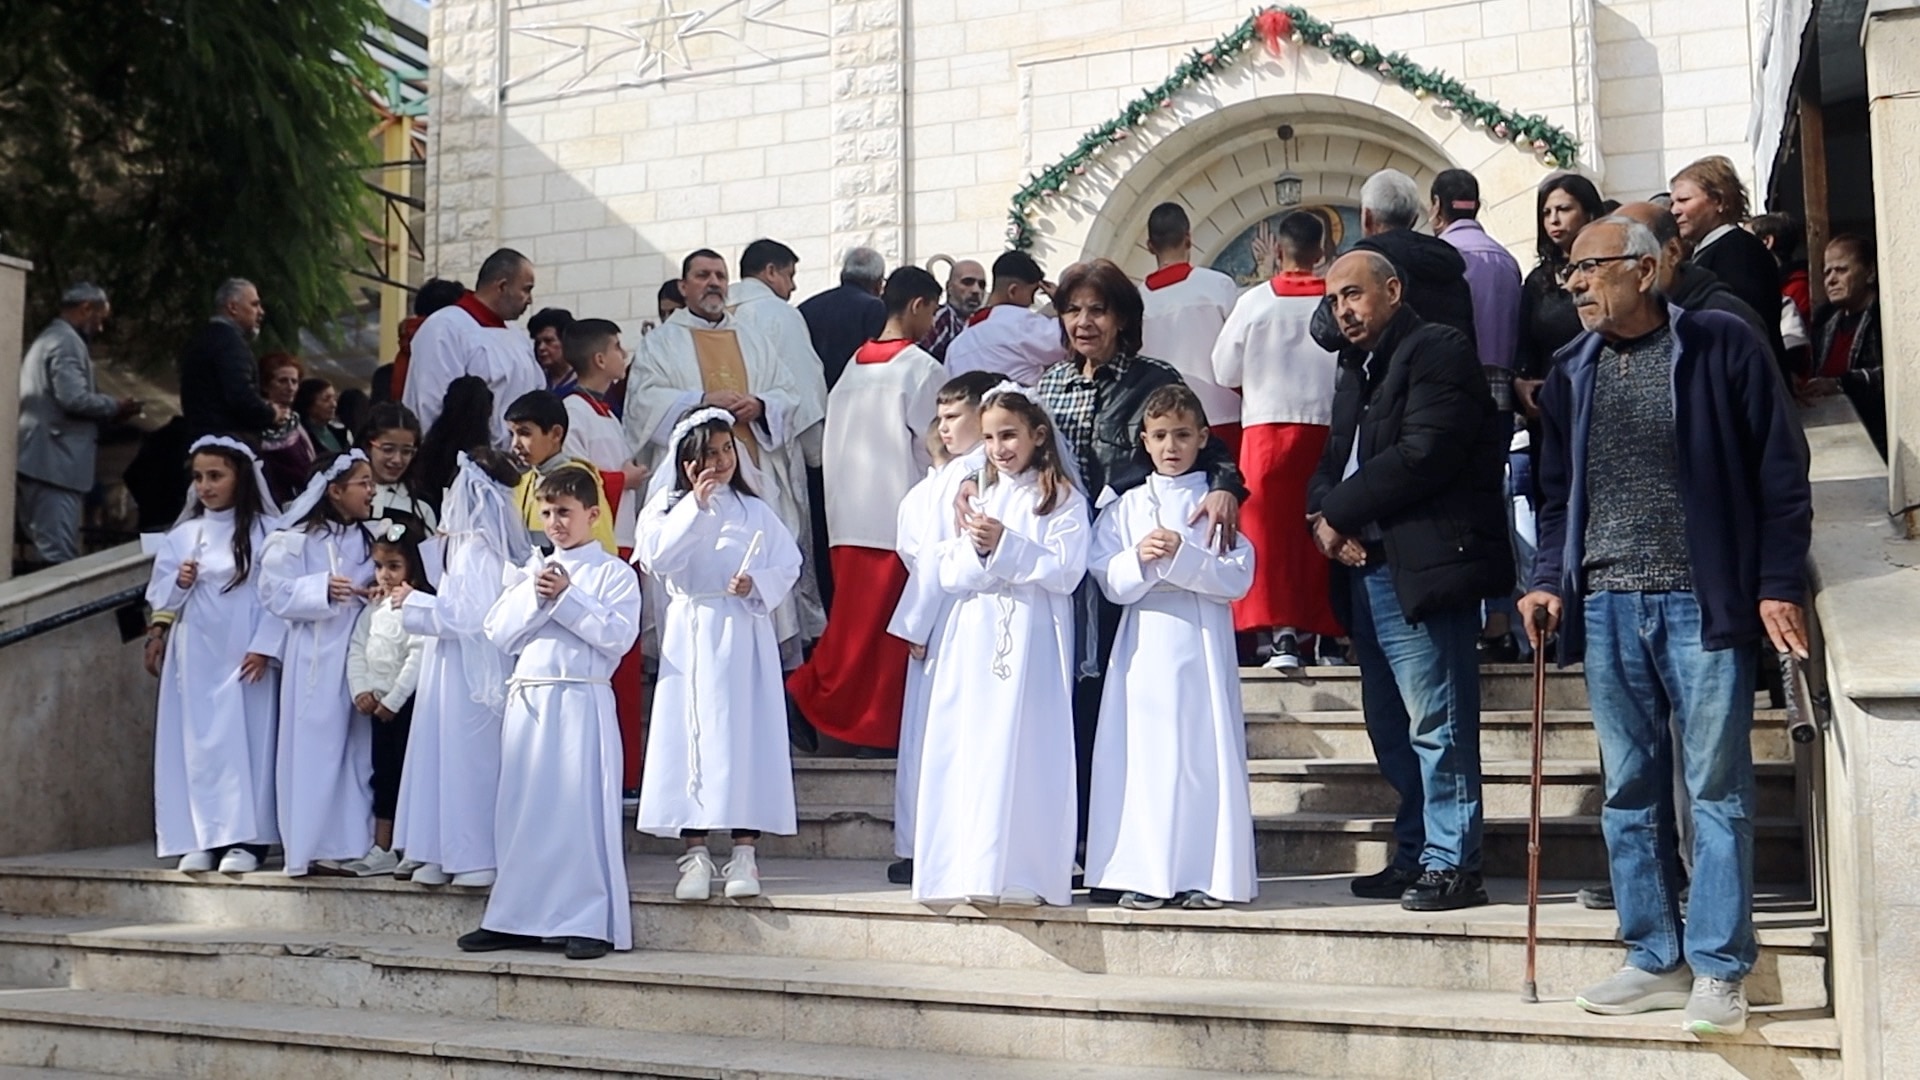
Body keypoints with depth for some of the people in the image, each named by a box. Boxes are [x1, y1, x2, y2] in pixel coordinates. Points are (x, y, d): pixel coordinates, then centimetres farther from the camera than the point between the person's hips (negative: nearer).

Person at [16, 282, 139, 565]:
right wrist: (115, 406, -6)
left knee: (48, 551, 11)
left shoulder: (48, 338, 23)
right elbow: (75, 399, -21)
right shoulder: (67, 341, -10)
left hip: (39, 457, 10)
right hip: (55, 460, -10)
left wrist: (107, 407, 19)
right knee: (59, 558, -11)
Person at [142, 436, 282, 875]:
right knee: (196, 742, 3)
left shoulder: (267, 531, -2)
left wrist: (264, 648, -12)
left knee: (246, 739, -3)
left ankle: (246, 839, 1)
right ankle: (200, 839, 7)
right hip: (195, 658, 4)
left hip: (245, 657, -3)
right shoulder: (183, 535, 9)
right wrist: (179, 583, -10)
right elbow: (160, 595, 11)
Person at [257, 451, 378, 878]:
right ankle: (306, 846, 2)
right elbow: (275, 594, -9)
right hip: (315, 659, -6)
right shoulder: (297, 539, -3)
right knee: (313, 750, -4)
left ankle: (348, 843, 14)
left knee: (358, 750, 7)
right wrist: (322, 589, -21)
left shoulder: (368, 539, 14)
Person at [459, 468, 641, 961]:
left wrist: (567, 598, -11)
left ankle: (592, 923, -1)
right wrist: (534, 596, -4)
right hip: (527, 699, 5)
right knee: (522, 808, 6)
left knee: (583, 807, -6)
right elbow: (499, 633, 11)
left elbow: (619, 634, -11)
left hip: (581, 701, -5)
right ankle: (516, 918, 14)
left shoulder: (614, 572, 3)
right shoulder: (533, 570, 19)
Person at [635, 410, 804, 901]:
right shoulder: (668, 506, 5)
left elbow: (788, 564, 6)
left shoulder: (754, 511, 10)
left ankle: (744, 853, 3)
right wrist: (696, 505, -14)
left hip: (745, 634, 1)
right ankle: (695, 854, 5)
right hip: (690, 635, -1)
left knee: (746, 737, -2)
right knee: (692, 737, -1)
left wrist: (756, 583, -13)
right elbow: (656, 557, -11)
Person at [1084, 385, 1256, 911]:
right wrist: (1141, 558, -15)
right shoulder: (1124, 508, 13)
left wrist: (1182, 555, -16)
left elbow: (1238, 578, -4)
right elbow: (1109, 581, 4)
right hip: (1145, 644, 2)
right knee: (1142, 755, -2)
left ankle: (1204, 875, 2)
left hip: (1202, 645, -1)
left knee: (1204, 753, -4)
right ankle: (1144, 876, 3)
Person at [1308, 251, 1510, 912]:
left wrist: (1340, 512, -10)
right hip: (1367, 570, 9)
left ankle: (1452, 864, -1)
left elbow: (1422, 454, -17)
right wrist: (1323, 516, -3)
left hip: (1423, 567, -9)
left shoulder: (1437, 351, -5)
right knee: (1391, 730, 12)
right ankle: (1415, 856, 20)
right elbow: (1333, 461, 18)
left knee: (1437, 726, -7)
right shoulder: (1356, 369, 23)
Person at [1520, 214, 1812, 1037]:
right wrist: (1549, 579, 4)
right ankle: (1656, 960, 17)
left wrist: (1779, 585, -8)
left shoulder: (1720, 347, -2)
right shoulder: (1571, 373, 12)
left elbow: (1780, 473, -3)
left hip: (1702, 600, -5)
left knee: (1716, 789, 0)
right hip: (1607, 605, 5)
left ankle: (1719, 970, 7)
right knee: (1629, 792, 8)